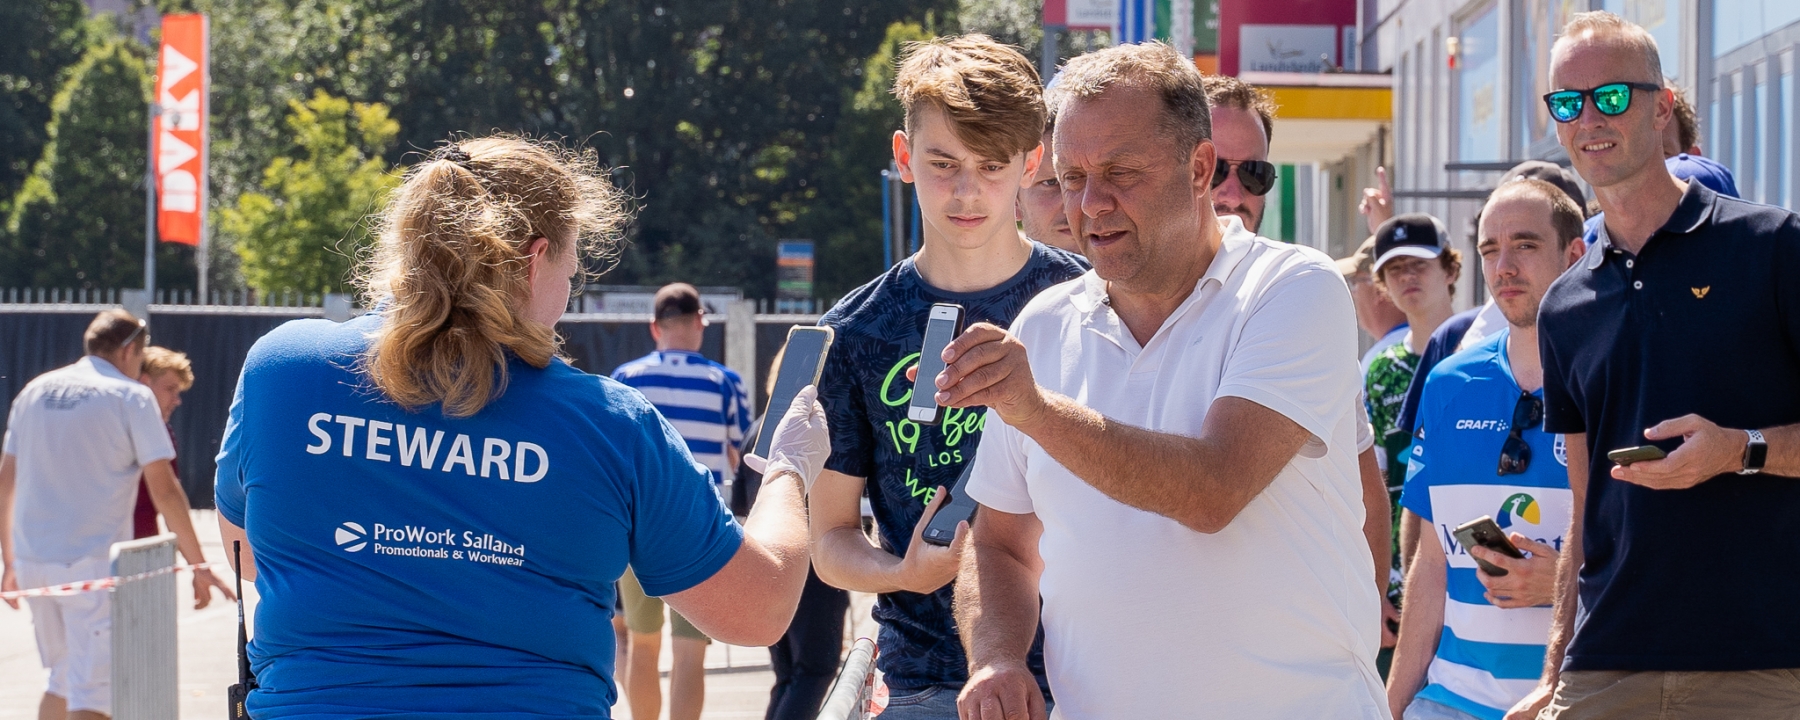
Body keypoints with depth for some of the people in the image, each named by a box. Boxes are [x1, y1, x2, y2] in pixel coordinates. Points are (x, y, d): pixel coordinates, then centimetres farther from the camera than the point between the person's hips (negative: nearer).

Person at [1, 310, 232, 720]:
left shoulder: (34, 391, 13)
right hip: (95, 563, -6)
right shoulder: (132, 397, -3)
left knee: (63, 679, 20)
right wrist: (198, 565, -1)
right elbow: (164, 490, -7)